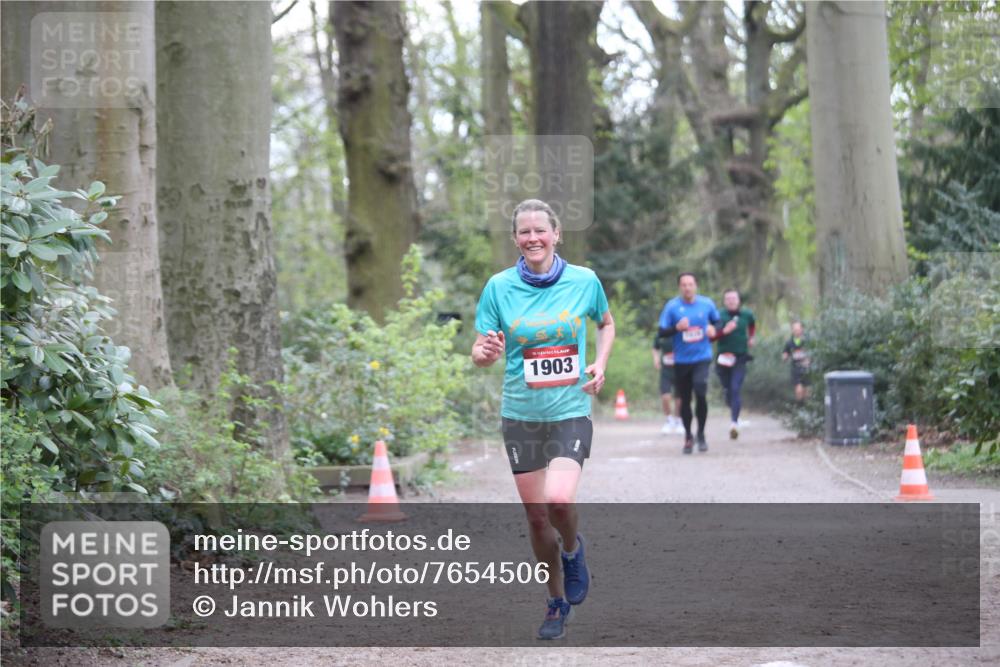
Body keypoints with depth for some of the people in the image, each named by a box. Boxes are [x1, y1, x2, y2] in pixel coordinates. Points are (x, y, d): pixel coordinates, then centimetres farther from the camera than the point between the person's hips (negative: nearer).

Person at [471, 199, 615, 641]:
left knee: (559, 500, -24)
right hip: (520, 415, 2)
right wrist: (486, 352, -25)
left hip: (570, 411, -2)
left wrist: (600, 365, 0)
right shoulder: (499, 287, -4)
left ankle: (572, 549, 11)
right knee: (536, 514, 7)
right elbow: (480, 355, -2)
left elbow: (606, 324, 17)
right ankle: (557, 602, 27)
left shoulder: (584, 281, -3)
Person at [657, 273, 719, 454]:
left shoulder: (707, 304, 2)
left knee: (700, 393, -19)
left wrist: (713, 329, -4)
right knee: (684, 399, 7)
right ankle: (688, 436, 26)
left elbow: (717, 322, 18)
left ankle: (701, 435, -1)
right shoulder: (672, 306, -3)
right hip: (681, 360, 1)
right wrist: (677, 328, -22)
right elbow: (662, 332, -3)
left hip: (702, 357, -1)